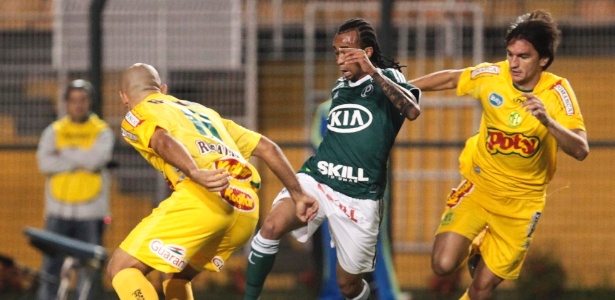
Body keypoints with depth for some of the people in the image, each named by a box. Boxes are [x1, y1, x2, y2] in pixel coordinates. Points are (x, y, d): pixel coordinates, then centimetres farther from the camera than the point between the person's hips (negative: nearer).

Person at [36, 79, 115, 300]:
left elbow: (94, 158, -14)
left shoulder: (102, 132, 4)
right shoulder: (54, 131, 9)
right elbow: (45, 163, -7)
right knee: (51, 267, -2)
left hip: (90, 212, -1)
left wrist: (64, 152, -6)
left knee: (88, 270, 0)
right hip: (58, 211, 1)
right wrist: (80, 160, -11)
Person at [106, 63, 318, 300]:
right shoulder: (202, 110, 35)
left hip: (203, 197, -7)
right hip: (247, 210, 7)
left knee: (121, 269, -1)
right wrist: (299, 195, 32)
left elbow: (163, 141, -9)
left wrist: (195, 174, -26)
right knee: (177, 275, 26)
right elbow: (267, 148, 29)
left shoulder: (136, 117, 15)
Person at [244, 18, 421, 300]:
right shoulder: (339, 87, 17)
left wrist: (373, 73, -29)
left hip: (358, 197, -4)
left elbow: (412, 111, -23)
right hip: (315, 181, 4)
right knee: (272, 226, -28)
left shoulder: (387, 78, -1)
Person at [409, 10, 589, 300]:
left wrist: (547, 121, -46)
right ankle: (475, 249, 19)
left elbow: (580, 150, -29)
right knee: (443, 265, -16)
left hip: (522, 200, -1)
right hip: (479, 185, 1)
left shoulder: (557, 92, -19)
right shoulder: (491, 76, -14)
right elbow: (449, 78, 6)